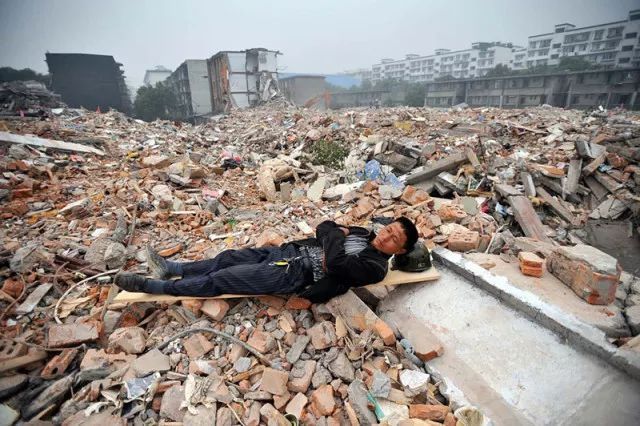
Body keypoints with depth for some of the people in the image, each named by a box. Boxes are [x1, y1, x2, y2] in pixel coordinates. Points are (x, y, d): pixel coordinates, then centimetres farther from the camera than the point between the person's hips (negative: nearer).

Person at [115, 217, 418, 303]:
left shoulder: (375, 266, -11)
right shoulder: (361, 233, 15)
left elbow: (335, 263, -26)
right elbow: (324, 228, 14)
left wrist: (336, 236, -11)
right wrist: (335, 231, -5)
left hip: (293, 275, -8)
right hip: (290, 252, 8)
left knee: (218, 281, -5)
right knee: (228, 257, 9)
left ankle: (153, 286, 10)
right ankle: (172, 269, 27)